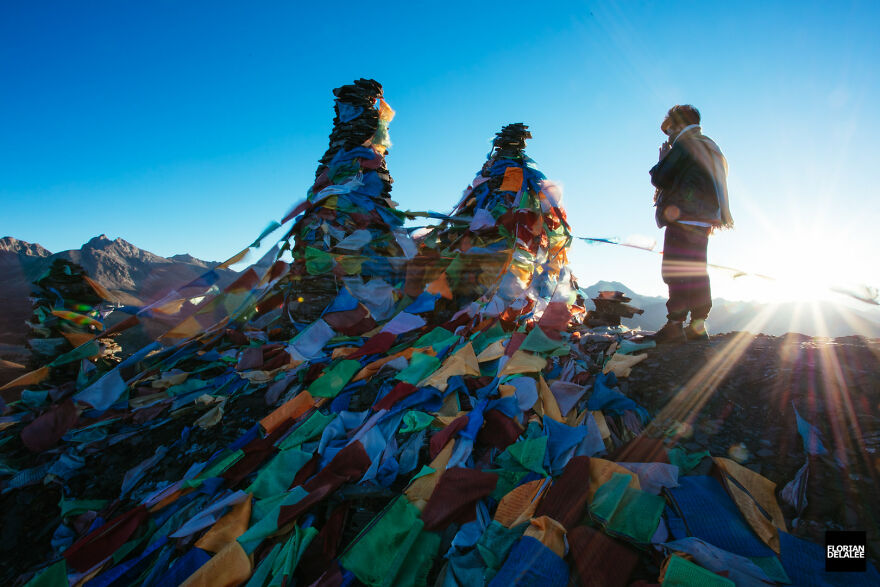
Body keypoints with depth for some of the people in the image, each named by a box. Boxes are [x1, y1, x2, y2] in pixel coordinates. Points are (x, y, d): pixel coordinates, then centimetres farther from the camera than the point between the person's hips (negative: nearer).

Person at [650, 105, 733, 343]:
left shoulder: (683, 146, -7)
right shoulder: (710, 147, 23)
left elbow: (660, 179, -10)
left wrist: (662, 159, 8)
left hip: (683, 219, -9)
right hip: (703, 222, 10)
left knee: (676, 272, -10)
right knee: (696, 273, 11)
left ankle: (675, 326, -12)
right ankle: (698, 326, 15)